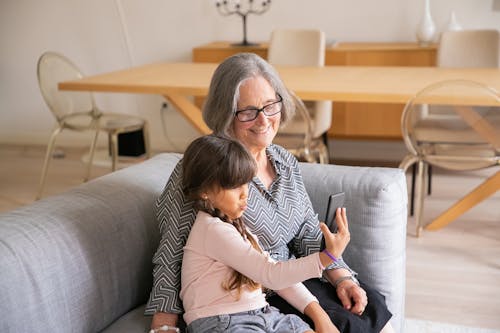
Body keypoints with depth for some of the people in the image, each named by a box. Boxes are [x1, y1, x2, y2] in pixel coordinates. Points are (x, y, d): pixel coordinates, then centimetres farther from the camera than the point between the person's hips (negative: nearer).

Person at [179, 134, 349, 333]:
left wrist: (318, 314, 4)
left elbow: (273, 272, 14)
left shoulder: (233, 224, 16)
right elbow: (272, 275, -16)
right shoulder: (214, 230, -14)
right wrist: (328, 256, -22)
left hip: (262, 313, 9)